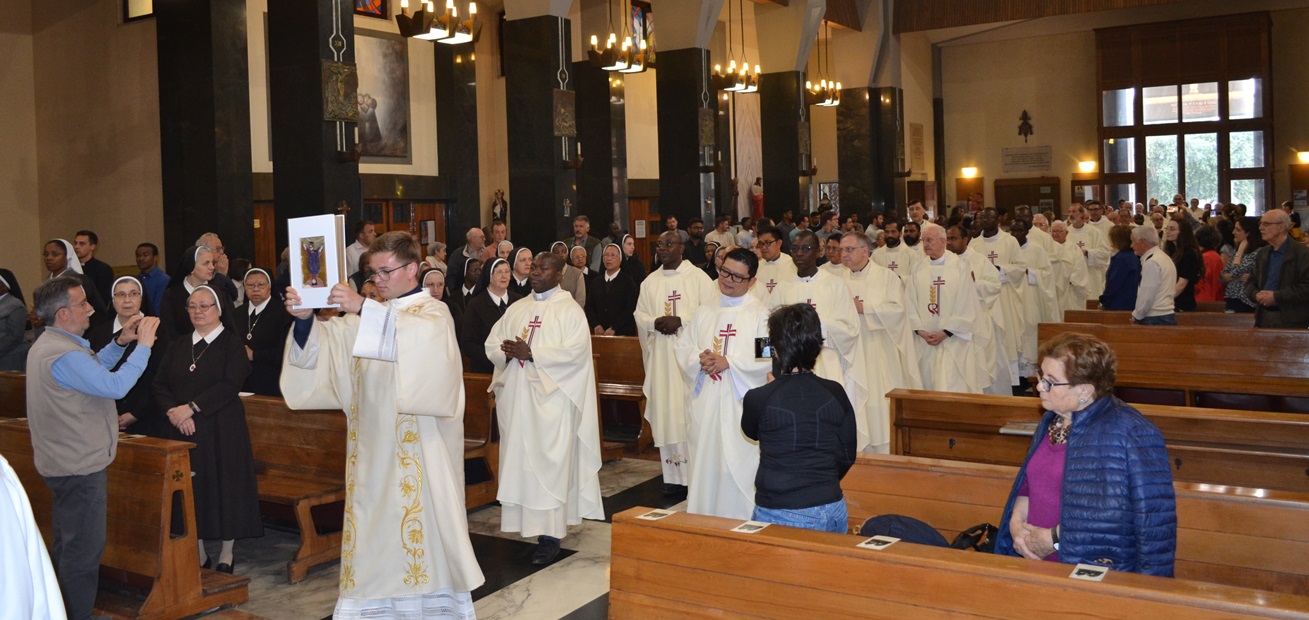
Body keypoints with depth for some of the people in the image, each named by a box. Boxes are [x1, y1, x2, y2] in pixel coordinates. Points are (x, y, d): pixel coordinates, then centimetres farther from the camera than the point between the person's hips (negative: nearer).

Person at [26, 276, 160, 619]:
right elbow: (114, 386, -31)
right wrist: (143, 346, -22)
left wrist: (120, 342, 8)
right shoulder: (63, 354, -24)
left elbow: (92, 369, 21)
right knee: (84, 549, -2)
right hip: (80, 466, -11)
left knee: (66, 545, 20)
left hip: (63, 462, 11)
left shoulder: (47, 344, 10)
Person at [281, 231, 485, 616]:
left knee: (418, 515, -2)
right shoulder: (370, 314, 14)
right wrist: (305, 320, -18)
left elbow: (420, 334, -29)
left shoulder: (433, 311, -4)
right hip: (374, 443, 6)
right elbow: (329, 344, 2)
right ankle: (376, 601, 16)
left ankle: (428, 595, 10)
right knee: (376, 518, 7)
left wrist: (363, 308, -34)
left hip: (417, 449, -5)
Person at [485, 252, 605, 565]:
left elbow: (575, 351, -15)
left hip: (550, 399, -6)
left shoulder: (570, 310, -2)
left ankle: (550, 534, -3)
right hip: (515, 398, 6)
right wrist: (508, 352, -10)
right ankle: (524, 524, 15)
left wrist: (531, 354, -18)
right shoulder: (517, 309, 16)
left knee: (548, 464, -6)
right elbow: (492, 344, 12)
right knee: (518, 462, 6)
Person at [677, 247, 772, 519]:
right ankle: (702, 516, 20)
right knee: (704, 461, 9)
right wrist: (700, 358, -10)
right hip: (704, 402, 5)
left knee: (737, 463, -4)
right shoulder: (704, 310, 13)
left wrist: (729, 362, -17)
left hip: (741, 402, -4)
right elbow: (684, 347, 11)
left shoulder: (760, 313, -2)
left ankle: (739, 521, 6)